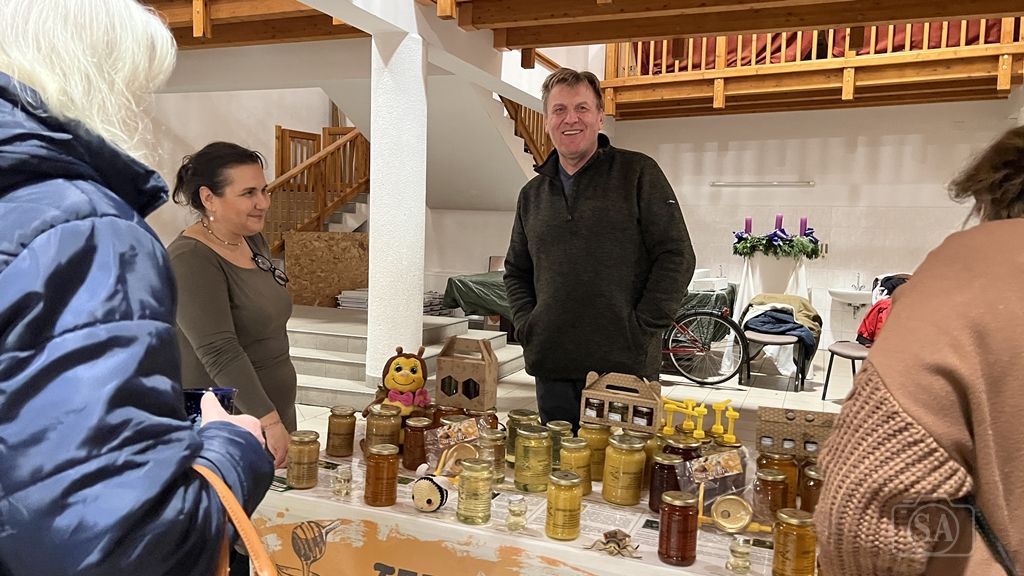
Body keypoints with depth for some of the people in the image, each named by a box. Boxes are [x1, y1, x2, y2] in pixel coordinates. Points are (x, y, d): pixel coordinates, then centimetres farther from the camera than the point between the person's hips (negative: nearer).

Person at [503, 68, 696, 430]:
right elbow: (516, 272, 22)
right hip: (552, 367, 4)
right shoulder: (533, 194, 14)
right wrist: (527, 325, 6)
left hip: (626, 365, -4)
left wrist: (642, 328, -10)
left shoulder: (638, 173, -1)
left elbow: (676, 256, -5)